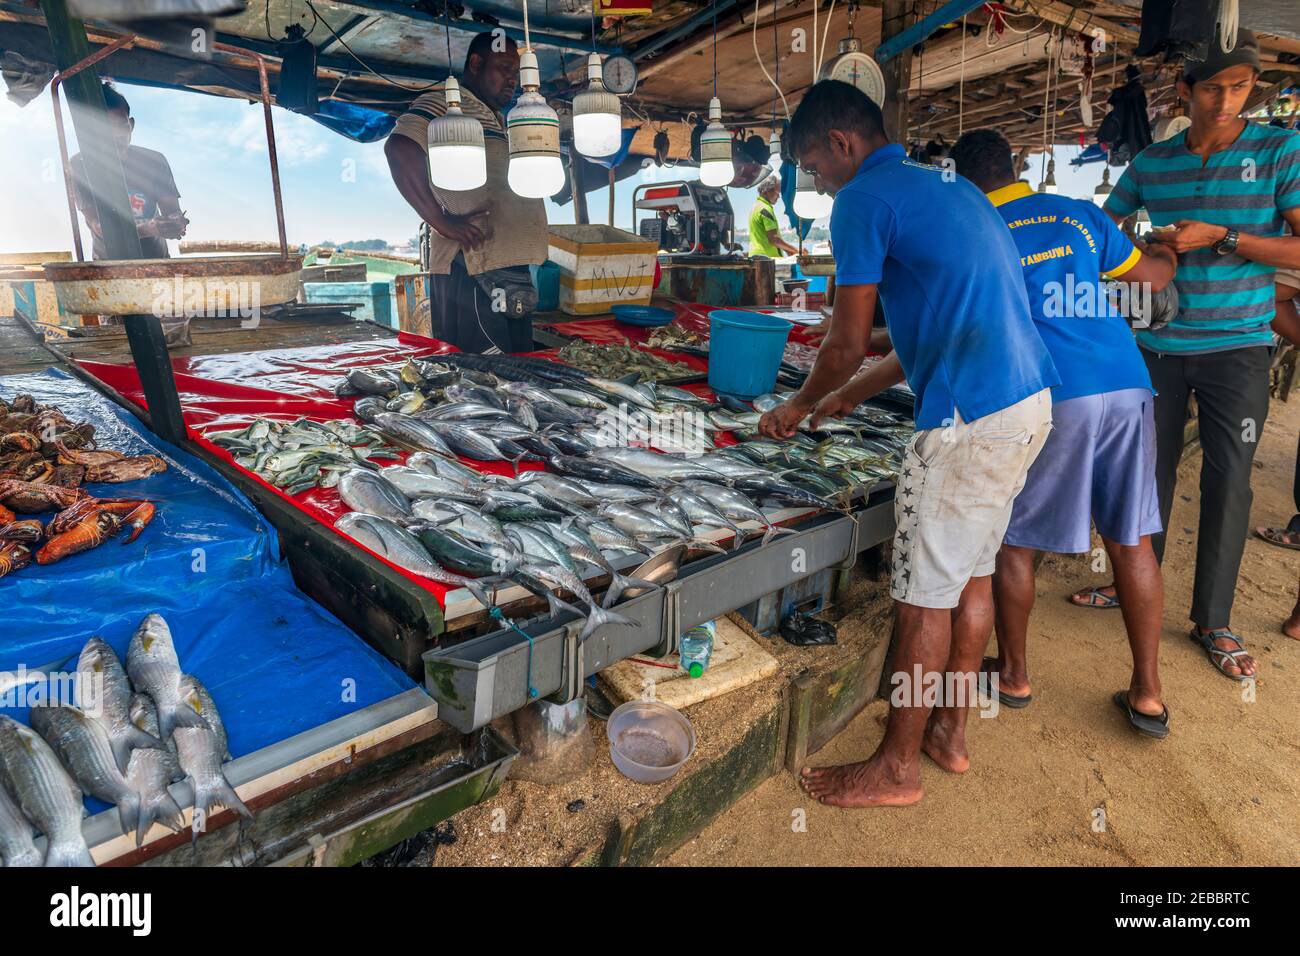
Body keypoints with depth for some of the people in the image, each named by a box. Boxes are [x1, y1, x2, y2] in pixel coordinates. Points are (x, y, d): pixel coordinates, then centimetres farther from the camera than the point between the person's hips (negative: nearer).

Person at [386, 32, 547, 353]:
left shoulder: (498, 121, 26)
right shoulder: (446, 103, -3)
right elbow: (399, 149, -20)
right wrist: (442, 222, -22)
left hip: (510, 272, 9)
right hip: (472, 274, -9)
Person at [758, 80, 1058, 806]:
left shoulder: (865, 199, -7)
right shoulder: (949, 186, 21)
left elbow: (847, 345, -9)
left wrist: (802, 405, 9)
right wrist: (856, 394, 26)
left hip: (970, 419, -10)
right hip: (1031, 400, 10)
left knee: (925, 598, 1)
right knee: (972, 576, 18)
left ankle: (897, 768, 17)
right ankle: (949, 733, 32)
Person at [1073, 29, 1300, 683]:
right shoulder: (1151, 162, 5)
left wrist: (1220, 237, -18)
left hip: (1237, 347, -2)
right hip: (1158, 345, 2)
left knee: (1228, 482, 1)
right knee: (1150, 470, 10)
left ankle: (1213, 622, 13)